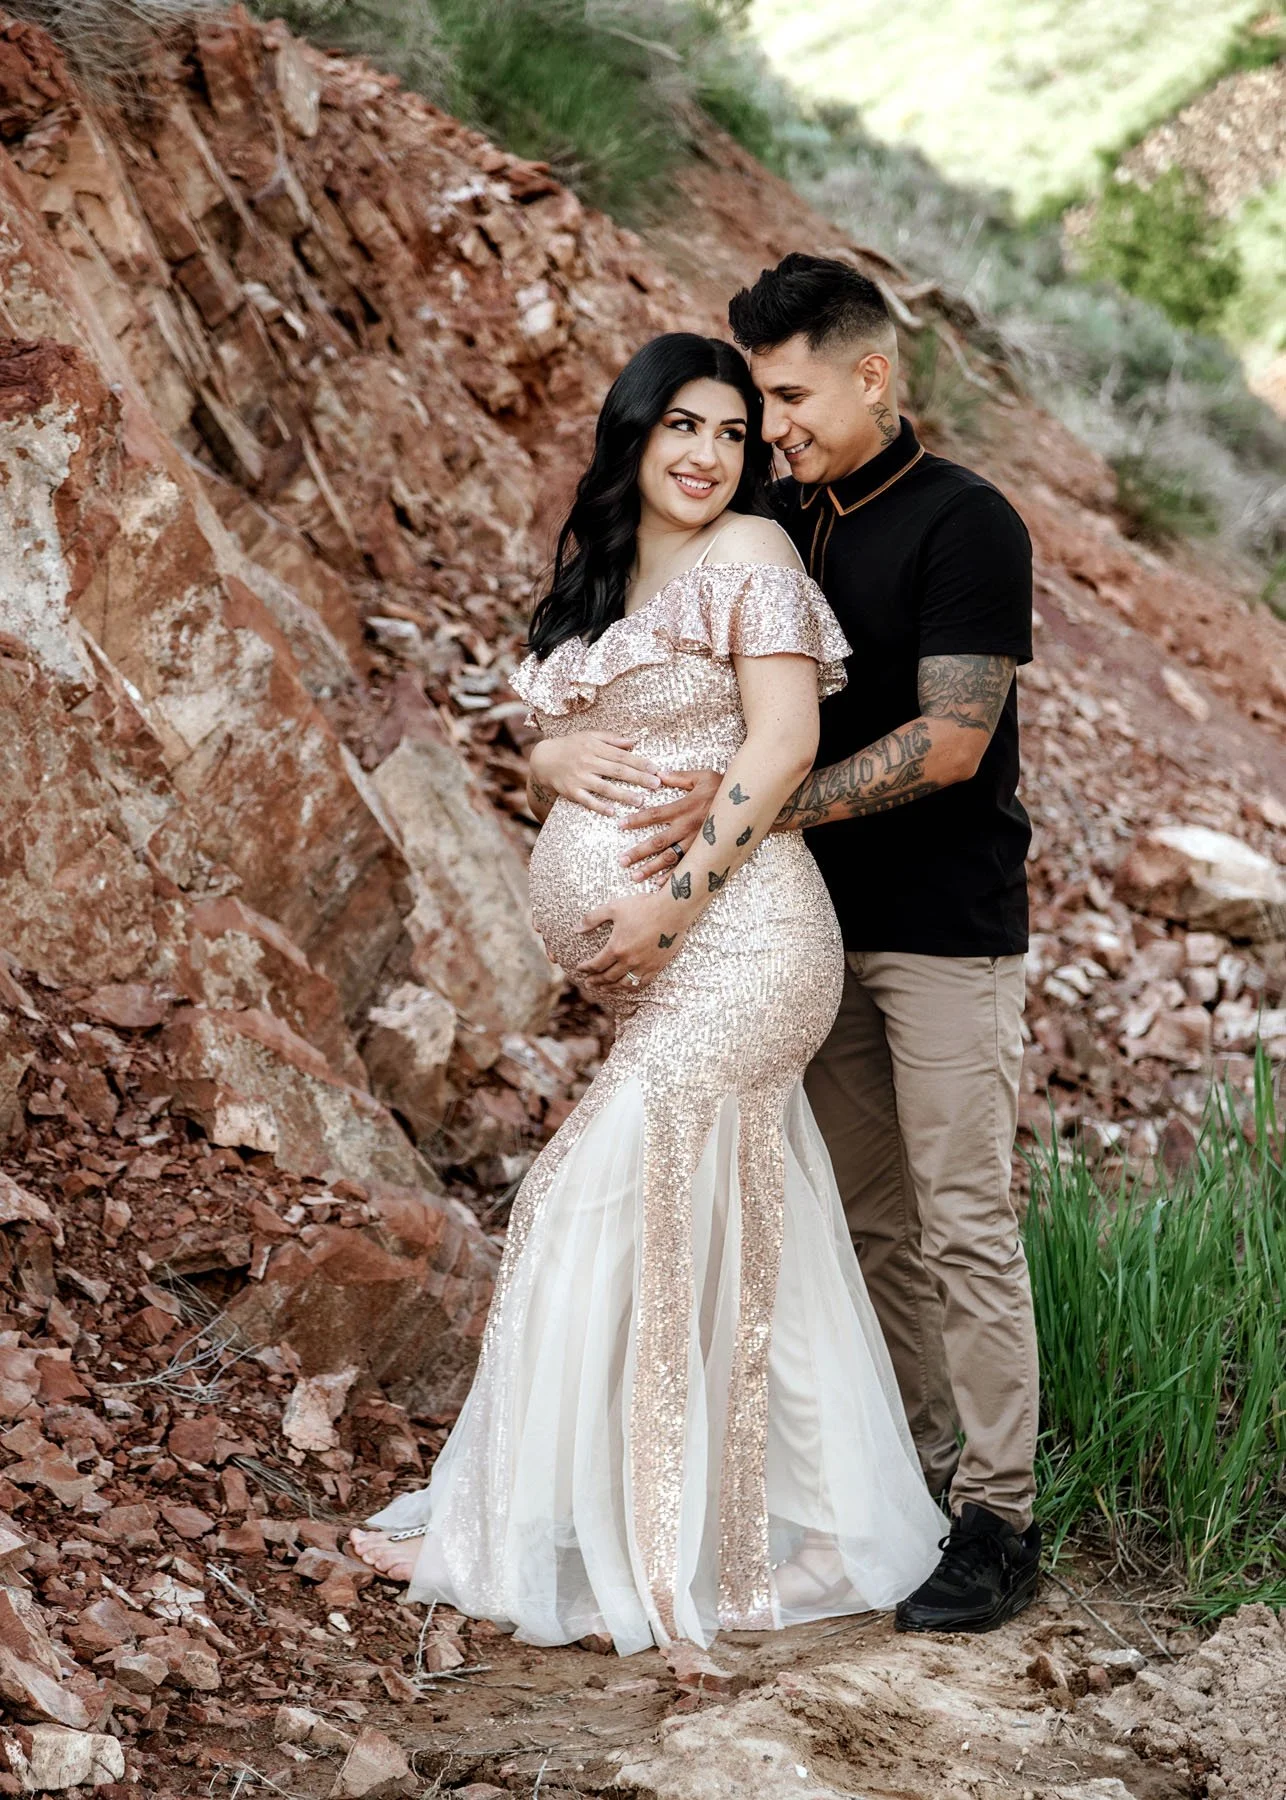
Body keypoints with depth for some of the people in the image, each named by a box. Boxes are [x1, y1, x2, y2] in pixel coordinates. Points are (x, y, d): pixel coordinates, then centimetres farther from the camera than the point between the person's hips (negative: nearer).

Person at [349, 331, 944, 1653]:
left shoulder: (749, 554, -3)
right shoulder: (598, 580, 20)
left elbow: (781, 747, -12)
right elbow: (543, 773, 25)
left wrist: (676, 899, -17)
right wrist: (552, 760, 1)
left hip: (732, 943, -8)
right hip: (646, 971, 8)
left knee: (602, 1205, -9)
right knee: (729, 1246, 9)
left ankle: (519, 1534, 2)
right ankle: (806, 1529, 18)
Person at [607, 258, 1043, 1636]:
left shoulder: (963, 525, -12)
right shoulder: (782, 525, 9)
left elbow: (948, 744, -18)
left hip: (946, 928, -7)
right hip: (823, 924, 7)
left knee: (963, 1223, -3)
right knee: (868, 1218, 11)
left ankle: (998, 1517, 4)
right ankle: (910, 1466, 21)